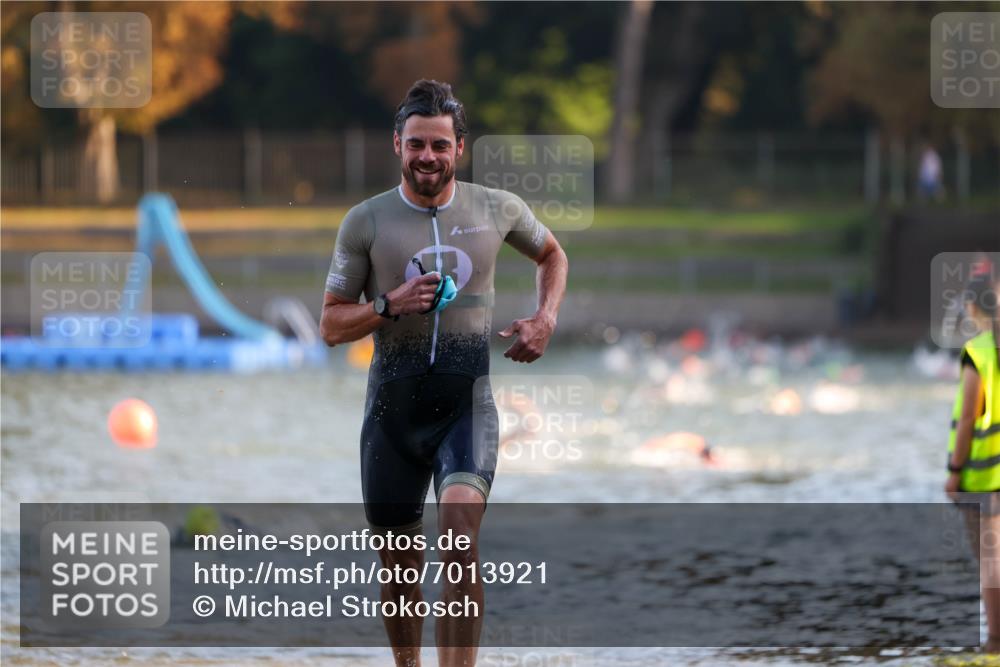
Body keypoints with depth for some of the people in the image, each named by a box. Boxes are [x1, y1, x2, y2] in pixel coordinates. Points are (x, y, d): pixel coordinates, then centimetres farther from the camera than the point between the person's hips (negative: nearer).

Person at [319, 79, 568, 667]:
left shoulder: (498, 210, 2)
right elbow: (332, 325, 2)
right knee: (400, 568, 10)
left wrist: (546, 319, 6)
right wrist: (390, 306, -16)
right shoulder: (366, 221, -1)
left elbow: (552, 254, 24)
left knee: (460, 536, -24)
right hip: (394, 408, 1)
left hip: (467, 404, -1)